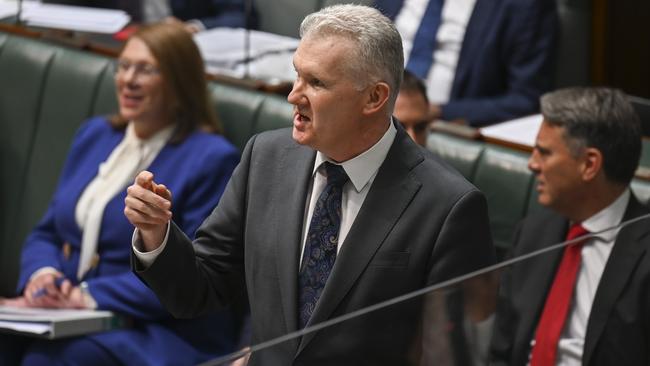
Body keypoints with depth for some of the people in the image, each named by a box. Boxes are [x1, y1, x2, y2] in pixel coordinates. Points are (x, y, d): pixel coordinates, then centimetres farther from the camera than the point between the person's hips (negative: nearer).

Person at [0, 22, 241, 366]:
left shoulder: (210, 158, -4)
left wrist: (90, 295, -20)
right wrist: (41, 273, -4)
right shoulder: (94, 134, 18)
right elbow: (45, 234, 21)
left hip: (164, 334, -6)